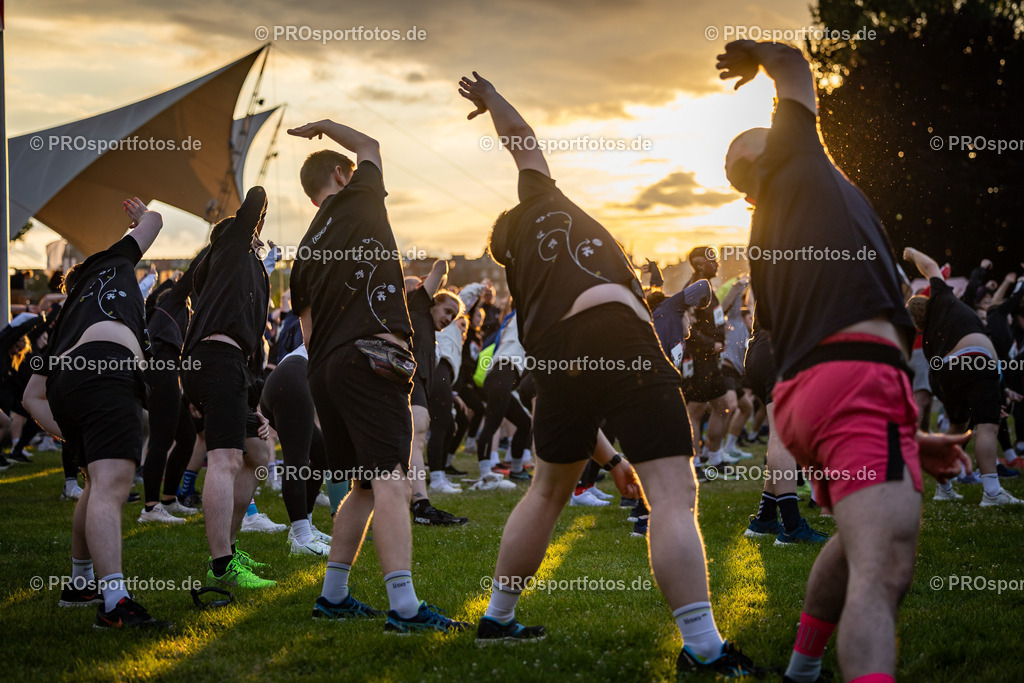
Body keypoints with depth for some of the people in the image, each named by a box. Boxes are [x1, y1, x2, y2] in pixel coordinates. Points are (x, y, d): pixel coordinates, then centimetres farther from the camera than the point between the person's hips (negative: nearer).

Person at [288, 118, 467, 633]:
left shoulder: (305, 251, 21)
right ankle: (405, 608, -28)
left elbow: (308, 332, 18)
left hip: (324, 369, 8)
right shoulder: (359, 200, 6)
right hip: (371, 358, -8)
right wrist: (324, 126, 40)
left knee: (365, 485, 18)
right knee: (390, 480, -17)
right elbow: (370, 144, 27)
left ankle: (333, 595, 21)